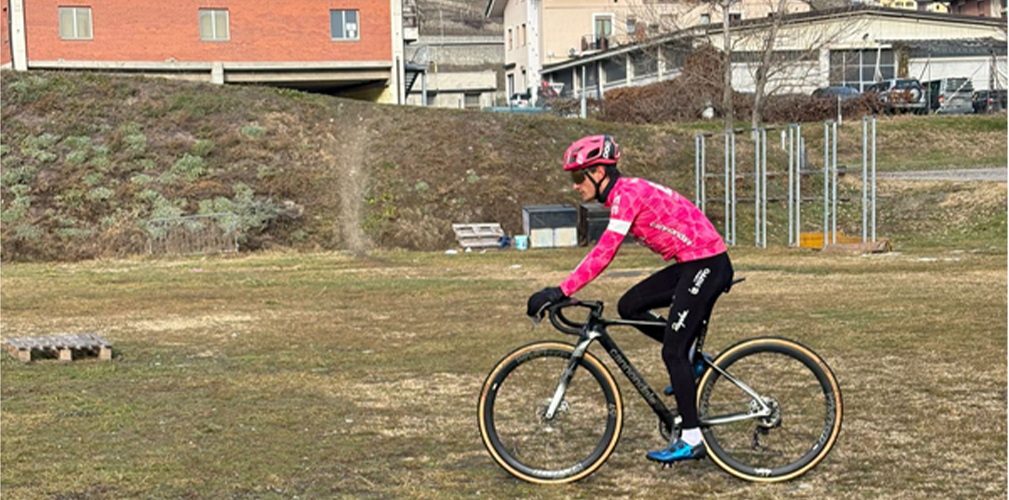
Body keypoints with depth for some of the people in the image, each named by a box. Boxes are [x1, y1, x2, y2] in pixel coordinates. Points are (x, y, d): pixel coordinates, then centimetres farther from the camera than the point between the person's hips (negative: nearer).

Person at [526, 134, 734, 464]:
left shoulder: (628, 194, -18)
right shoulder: (622, 195, 12)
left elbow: (603, 253, -25)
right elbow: (604, 252, 17)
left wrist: (561, 292, -27)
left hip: (707, 265, -9)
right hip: (691, 265, 9)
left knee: (672, 351, -7)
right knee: (629, 307, 8)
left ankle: (691, 440, 1)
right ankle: (690, 358, 15)